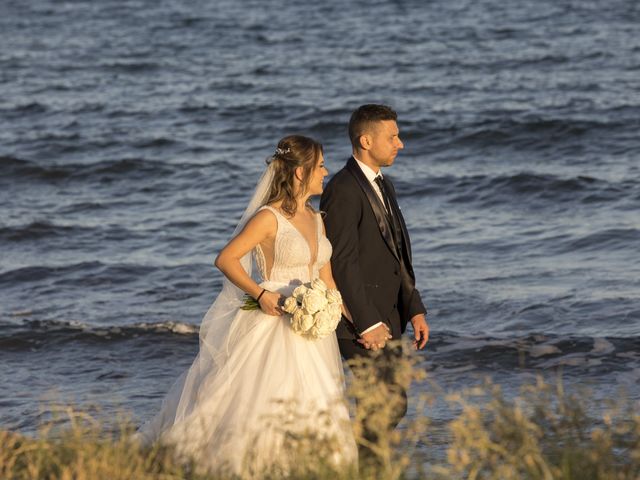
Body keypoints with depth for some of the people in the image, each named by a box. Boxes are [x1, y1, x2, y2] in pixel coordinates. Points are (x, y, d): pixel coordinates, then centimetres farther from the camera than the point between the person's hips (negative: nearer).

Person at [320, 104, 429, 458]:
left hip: (386, 316, 10)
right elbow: (343, 263, -19)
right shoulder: (343, 190, -15)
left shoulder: (384, 185, 16)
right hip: (361, 317, -10)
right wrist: (367, 324, -20)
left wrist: (414, 308, 12)